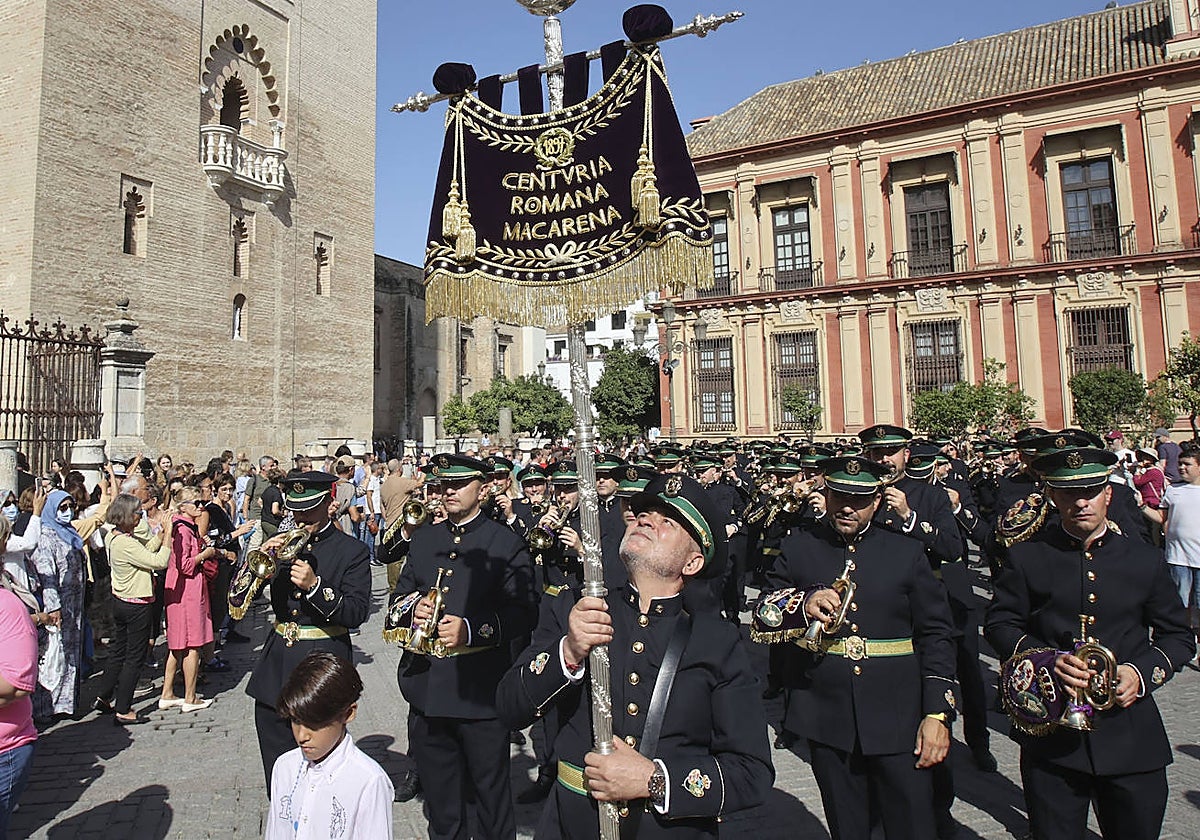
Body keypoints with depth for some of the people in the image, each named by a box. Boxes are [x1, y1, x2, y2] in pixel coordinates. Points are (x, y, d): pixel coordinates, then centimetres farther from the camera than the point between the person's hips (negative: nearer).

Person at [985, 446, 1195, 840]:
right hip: (1050, 733, -1)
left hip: (1131, 732, 2)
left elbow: (1178, 636, 10)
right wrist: (1047, 659, -16)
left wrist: (1143, 672, -8)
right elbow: (999, 623, 0)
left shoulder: (1146, 559, 4)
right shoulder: (1027, 556, -1)